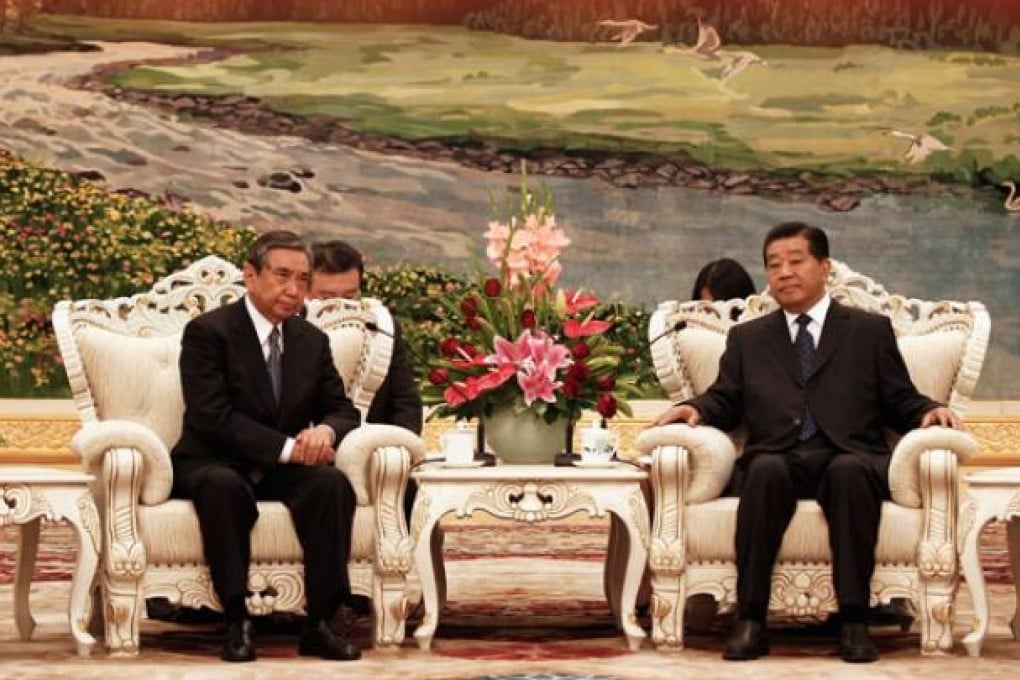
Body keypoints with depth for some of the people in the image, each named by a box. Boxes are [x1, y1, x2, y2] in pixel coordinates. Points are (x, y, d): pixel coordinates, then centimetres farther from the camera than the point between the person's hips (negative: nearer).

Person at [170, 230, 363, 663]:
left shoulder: (313, 341, 10)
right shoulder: (207, 332, -9)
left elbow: (343, 410, 9)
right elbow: (212, 416, -19)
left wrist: (325, 430, -18)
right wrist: (286, 447, -25)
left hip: (282, 470, 5)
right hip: (213, 465, -4)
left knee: (332, 483, -27)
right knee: (225, 488, -39)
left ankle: (320, 623, -27)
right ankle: (236, 622, -31)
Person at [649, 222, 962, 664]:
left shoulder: (870, 331, 20)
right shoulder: (746, 338, 26)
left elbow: (901, 403, 15)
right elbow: (724, 401, 17)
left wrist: (930, 411, -6)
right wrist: (695, 409, -4)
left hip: (848, 457, -1)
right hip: (778, 459, 1)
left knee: (851, 473, -37)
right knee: (765, 471, -35)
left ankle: (853, 621, -36)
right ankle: (750, 621, -36)